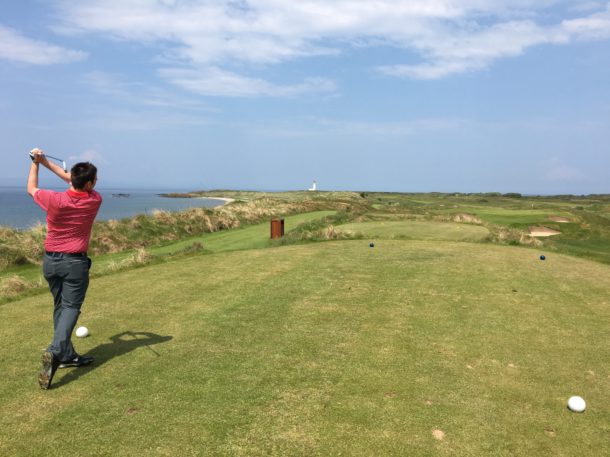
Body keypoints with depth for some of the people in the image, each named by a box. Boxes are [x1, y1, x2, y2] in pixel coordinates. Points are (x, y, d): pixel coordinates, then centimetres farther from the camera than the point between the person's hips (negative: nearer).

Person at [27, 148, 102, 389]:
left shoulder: (54, 200, -12)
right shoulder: (95, 200, -9)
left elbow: (31, 188, 11)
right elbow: (72, 180, 9)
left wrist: (36, 163, 20)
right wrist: (46, 162, 7)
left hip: (50, 261, 3)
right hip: (75, 261, -3)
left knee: (60, 306, 15)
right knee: (71, 307, -1)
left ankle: (67, 355, 18)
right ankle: (55, 351, -22)